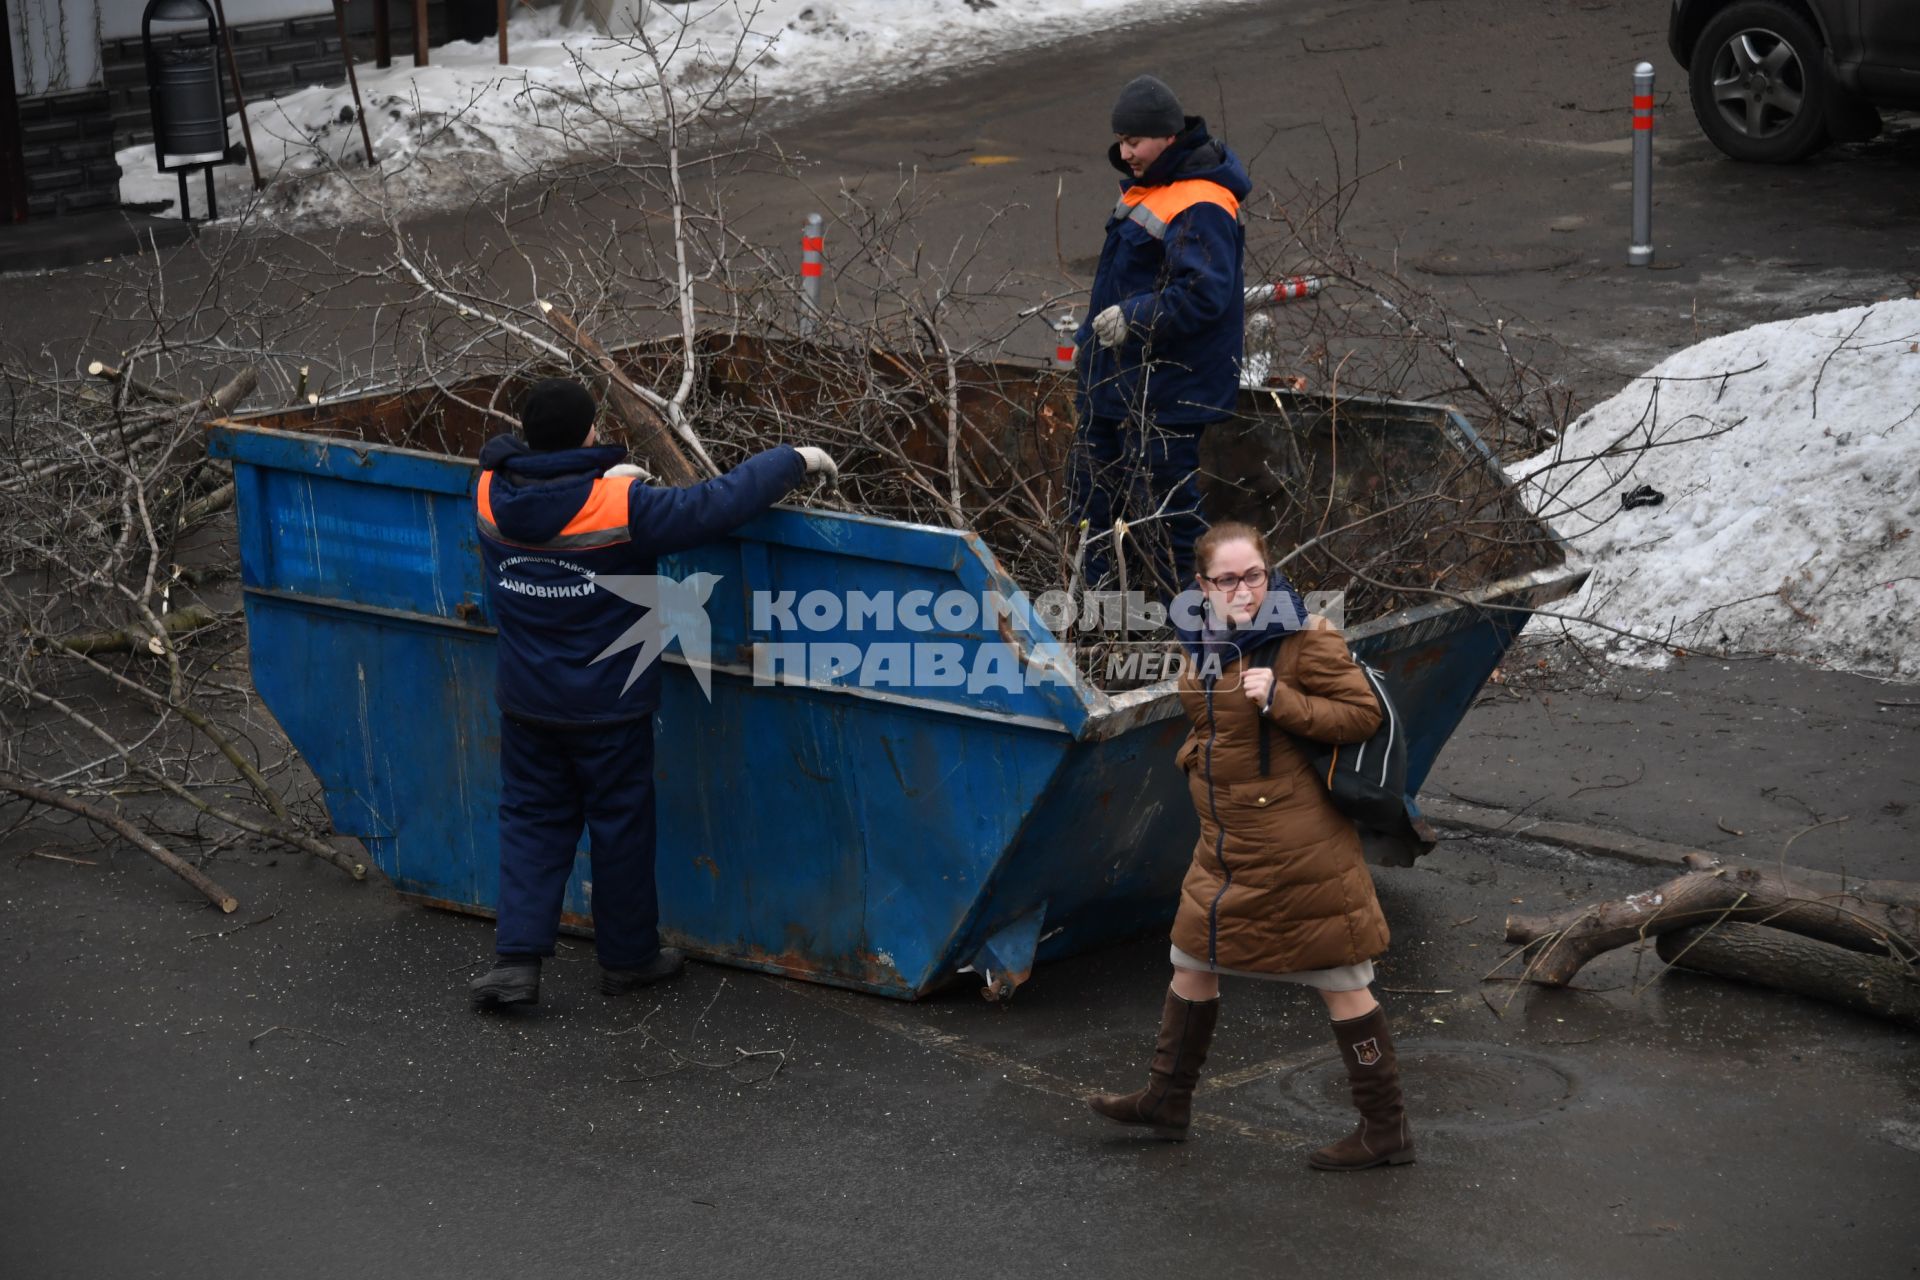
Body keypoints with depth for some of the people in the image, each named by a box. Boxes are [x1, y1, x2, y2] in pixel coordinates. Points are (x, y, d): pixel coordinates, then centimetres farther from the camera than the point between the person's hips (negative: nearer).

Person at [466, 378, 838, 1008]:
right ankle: (628, 956, 28)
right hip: (607, 708, -4)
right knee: (621, 824, 13)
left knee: (532, 816, 16)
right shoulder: (621, 508, -24)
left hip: (526, 701, 4)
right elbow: (717, 505, -20)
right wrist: (793, 460, -7)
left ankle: (516, 958, 7)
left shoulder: (492, 495, -10)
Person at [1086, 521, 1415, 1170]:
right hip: (1226, 844, 8)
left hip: (1297, 844, -8)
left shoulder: (1303, 639, -16)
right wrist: (1196, 753, 7)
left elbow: (1364, 714, -16)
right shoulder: (1205, 642, 6)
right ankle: (1167, 1100, 37)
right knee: (1194, 963, 19)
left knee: (1340, 984, 1)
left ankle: (1386, 1130, 11)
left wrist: (1281, 699, -25)